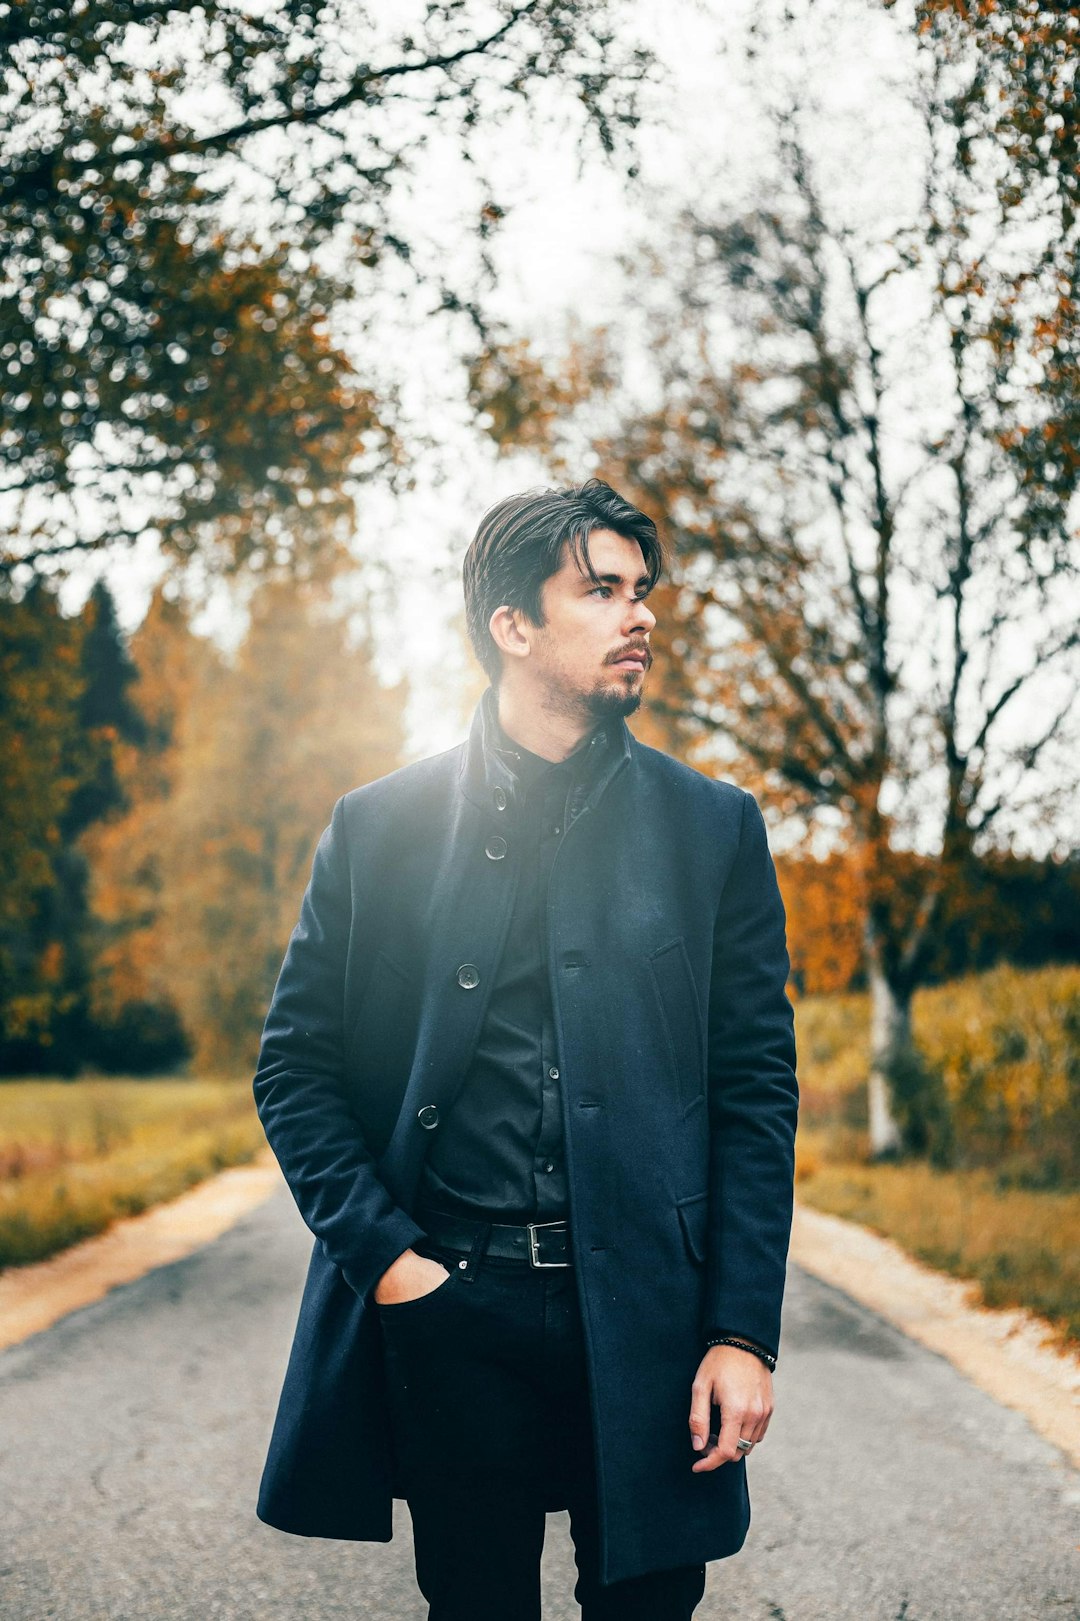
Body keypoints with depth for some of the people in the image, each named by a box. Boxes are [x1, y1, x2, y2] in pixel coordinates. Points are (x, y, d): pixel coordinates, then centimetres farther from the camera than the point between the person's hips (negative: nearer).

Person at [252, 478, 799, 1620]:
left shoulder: (712, 828, 4)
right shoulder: (380, 827, 3)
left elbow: (756, 1087, 2)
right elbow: (295, 1067, 5)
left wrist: (743, 1331, -4)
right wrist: (381, 1255, -7)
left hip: (645, 1313, 0)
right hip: (446, 1313, 0)